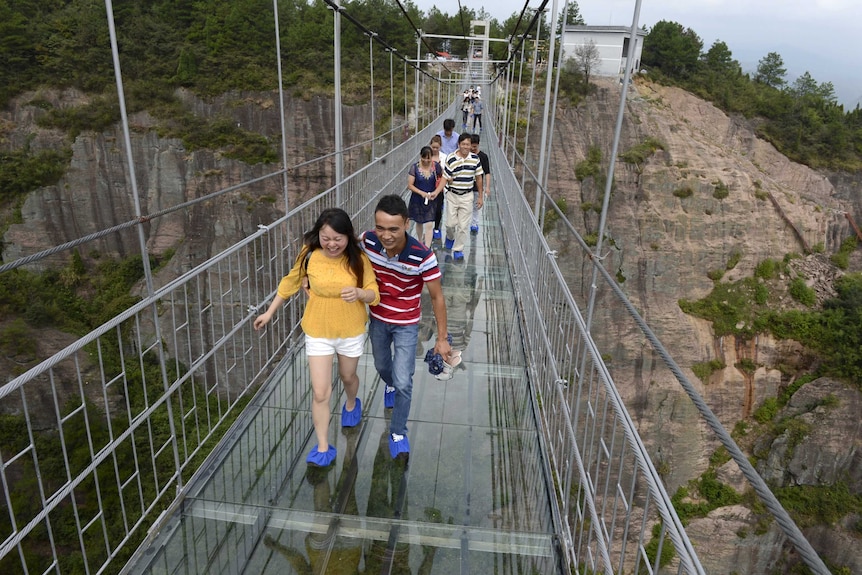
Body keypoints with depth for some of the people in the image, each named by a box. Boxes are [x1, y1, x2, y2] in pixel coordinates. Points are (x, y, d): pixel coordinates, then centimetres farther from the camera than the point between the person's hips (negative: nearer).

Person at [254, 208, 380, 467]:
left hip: (351, 332, 0)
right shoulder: (309, 256, -14)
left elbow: (374, 294, -12)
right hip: (318, 333, 0)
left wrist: (359, 293, -35)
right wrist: (269, 312, 8)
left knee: (348, 376, 25)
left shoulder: (358, 259, -16)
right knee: (320, 392, 0)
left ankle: (351, 404, 60)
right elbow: (290, 283, 2)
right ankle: (323, 447, 18)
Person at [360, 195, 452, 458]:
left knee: (403, 382, -5)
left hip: (406, 325, -4)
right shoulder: (367, 241, -23)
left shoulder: (423, 256, -32)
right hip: (377, 319, 4)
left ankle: (398, 433, 22)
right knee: (382, 366, 27)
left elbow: (436, 297, -19)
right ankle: (390, 385, 64)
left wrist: (442, 337, -13)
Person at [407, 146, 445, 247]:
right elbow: (410, 185, -10)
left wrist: (436, 192, -12)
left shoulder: (436, 167, -8)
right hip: (417, 200, 0)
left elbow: (444, 179, 2)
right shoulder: (414, 168, -12)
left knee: (429, 225, -7)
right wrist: (422, 193, -22)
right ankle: (420, 242, 43)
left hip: (431, 201, 0)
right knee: (419, 223, 19)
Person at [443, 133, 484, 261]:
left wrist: (480, 196, 7)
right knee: (451, 223, 5)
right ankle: (450, 237, 39)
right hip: (452, 195, -1)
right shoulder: (450, 159, -11)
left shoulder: (475, 159, -3)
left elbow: (478, 178, 6)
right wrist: (449, 180, -25)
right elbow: (445, 179, -4)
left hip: (467, 196, 1)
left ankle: (458, 249, 17)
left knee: (463, 225, 2)